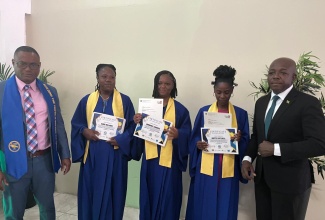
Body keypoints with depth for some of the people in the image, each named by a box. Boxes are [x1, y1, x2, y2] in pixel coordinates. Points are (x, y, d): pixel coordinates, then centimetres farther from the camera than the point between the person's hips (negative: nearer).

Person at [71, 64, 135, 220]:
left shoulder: (125, 101, 0)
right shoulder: (86, 100, 5)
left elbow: (132, 126, -1)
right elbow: (75, 124, 9)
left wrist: (121, 139, -17)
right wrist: (84, 131, -12)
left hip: (115, 156, -1)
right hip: (92, 156, 2)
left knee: (112, 193, 7)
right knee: (91, 192, 9)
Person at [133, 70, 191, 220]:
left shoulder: (180, 110, -2)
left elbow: (187, 135, -5)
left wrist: (178, 134, -26)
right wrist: (138, 123, -12)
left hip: (169, 161, -3)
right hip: (150, 160, 4)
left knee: (166, 199, 5)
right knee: (149, 198, 13)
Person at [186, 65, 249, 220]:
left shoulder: (241, 114, 3)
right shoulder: (204, 111, 3)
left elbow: (246, 143, 4)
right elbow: (194, 138, 5)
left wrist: (239, 140, -17)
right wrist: (198, 144, -16)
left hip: (228, 170, 0)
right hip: (206, 168, 0)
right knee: (202, 207, 7)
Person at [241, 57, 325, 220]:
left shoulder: (308, 103, -13)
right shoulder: (261, 102, 8)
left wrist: (276, 149, -23)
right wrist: (248, 158, -2)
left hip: (290, 180, -5)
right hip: (262, 176, 6)